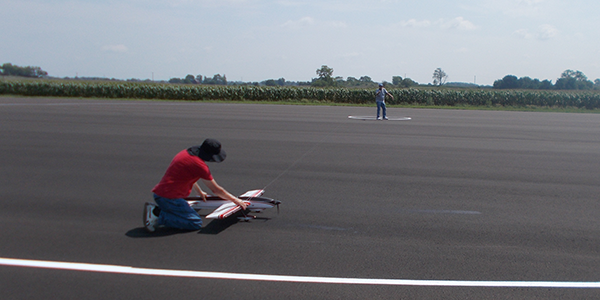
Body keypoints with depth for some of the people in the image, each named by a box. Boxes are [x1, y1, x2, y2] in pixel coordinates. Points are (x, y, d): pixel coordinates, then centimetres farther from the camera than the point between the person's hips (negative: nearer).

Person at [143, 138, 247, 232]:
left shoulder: (186, 153, 13)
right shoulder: (199, 165, -14)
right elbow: (216, 190, -5)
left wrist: (200, 192, 45)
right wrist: (235, 200, 8)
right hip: (169, 197, -10)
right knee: (196, 223, -11)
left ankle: (156, 210, 9)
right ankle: (159, 217, -13)